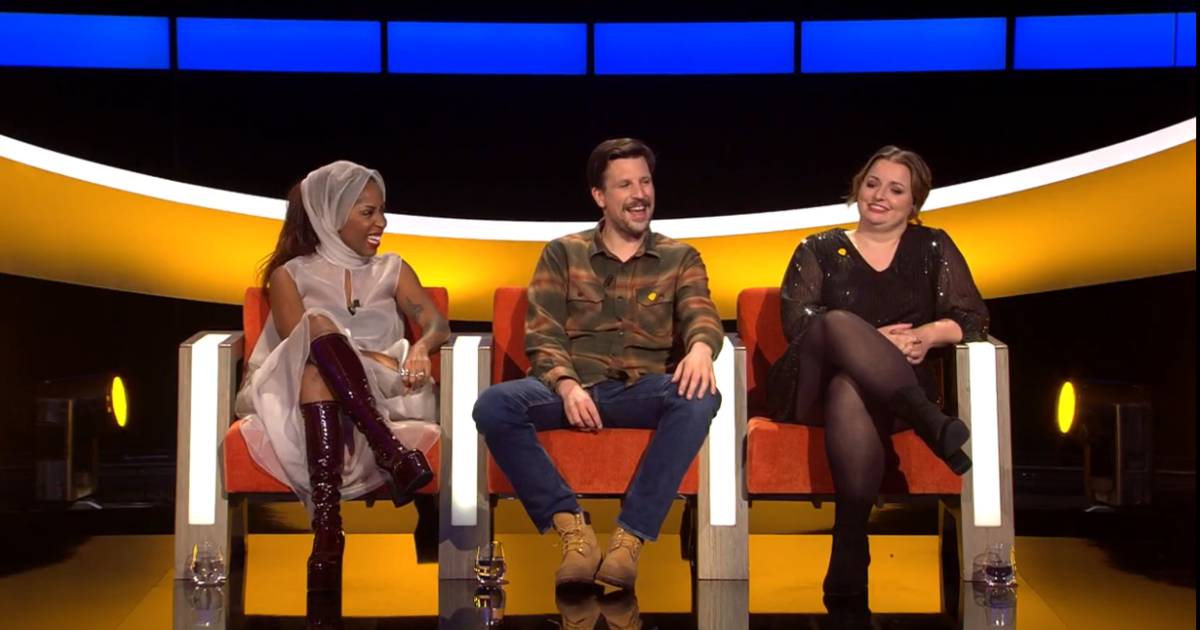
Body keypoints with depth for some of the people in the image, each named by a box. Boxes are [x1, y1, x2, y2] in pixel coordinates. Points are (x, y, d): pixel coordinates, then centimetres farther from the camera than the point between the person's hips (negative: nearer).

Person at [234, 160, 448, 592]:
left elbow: (437, 324, 6)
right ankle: (392, 453, -49)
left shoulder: (392, 271, 23)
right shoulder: (290, 275, 16)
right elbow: (297, 343, -2)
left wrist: (420, 347, -19)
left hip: (381, 395, 1)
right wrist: (366, 357, -19)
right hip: (304, 397, -1)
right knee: (318, 326, -32)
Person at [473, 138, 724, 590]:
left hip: (644, 391, 0)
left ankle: (630, 535, -32)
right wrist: (567, 385, -19)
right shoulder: (562, 254, 13)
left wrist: (701, 346, -31)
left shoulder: (681, 258, 15)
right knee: (494, 405, -30)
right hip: (573, 387, 0)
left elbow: (700, 313, -4)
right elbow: (541, 335, 4)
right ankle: (572, 527, -25)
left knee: (700, 397, -34)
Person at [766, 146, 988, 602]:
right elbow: (796, 323, 0)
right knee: (838, 321, -34)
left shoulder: (933, 248, 17)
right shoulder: (819, 250, 14)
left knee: (850, 392, -39)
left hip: (894, 394, 0)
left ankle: (850, 560, -43)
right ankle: (932, 426, -44)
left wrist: (928, 334, -14)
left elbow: (974, 320, 9)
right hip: (812, 388, 0)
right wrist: (869, 340, -15)